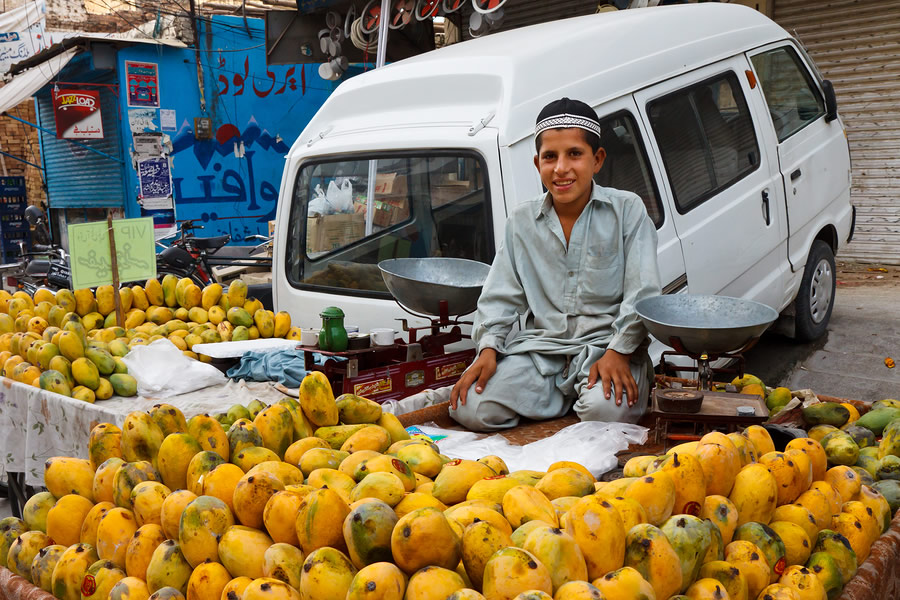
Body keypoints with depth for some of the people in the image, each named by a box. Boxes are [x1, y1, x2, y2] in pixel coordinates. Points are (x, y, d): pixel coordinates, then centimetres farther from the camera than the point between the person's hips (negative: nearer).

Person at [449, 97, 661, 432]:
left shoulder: (627, 210, 1)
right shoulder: (521, 222, 10)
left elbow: (642, 294, -4)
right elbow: (500, 296, 11)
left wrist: (618, 352, -16)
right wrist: (488, 348, -5)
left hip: (605, 344, -3)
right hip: (540, 347, 3)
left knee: (608, 411, -33)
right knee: (471, 410, -15)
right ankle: (569, 396, 5)